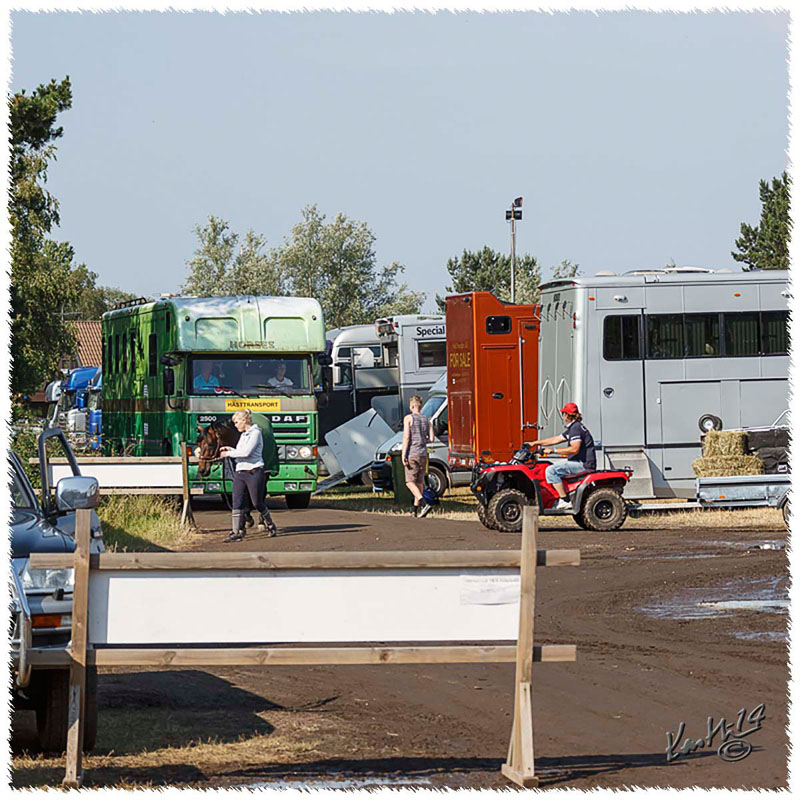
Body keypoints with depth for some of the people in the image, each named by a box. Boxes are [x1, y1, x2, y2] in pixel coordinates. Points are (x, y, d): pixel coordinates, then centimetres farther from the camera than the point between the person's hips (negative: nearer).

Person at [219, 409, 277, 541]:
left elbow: (246, 452, -18)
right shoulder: (243, 435, 18)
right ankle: (236, 532, -7)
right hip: (239, 473, 8)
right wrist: (229, 449, 12)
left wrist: (229, 454, -10)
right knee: (237, 503, -4)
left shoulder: (255, 433, -9)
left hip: (254, 473, -8)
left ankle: (270, 526, 23)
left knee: (257, 503, 1)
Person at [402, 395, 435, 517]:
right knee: (419, 482, 13)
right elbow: (431, 438, 4)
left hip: (412, 453, -5)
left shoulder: (408, 418, -5)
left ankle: (424, 504, -24)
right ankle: (415, 509, 16)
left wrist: (403, 455, -13)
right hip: (423, 453, 5)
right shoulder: (426, 420, 9)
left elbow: (406, 437, -13)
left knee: (410, 481, -5)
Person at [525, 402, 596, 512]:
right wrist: (534, 443, 26)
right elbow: (556, 439, 24)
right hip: (581, 463, 11)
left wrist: (553, 451, -20)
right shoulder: (573, 427, 18)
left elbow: (574, 449, -24)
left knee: (551, 470, -19)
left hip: (584, 465, -11)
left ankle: (565, 501, -21)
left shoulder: (576, 428, -14)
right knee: (553, 469, 24)